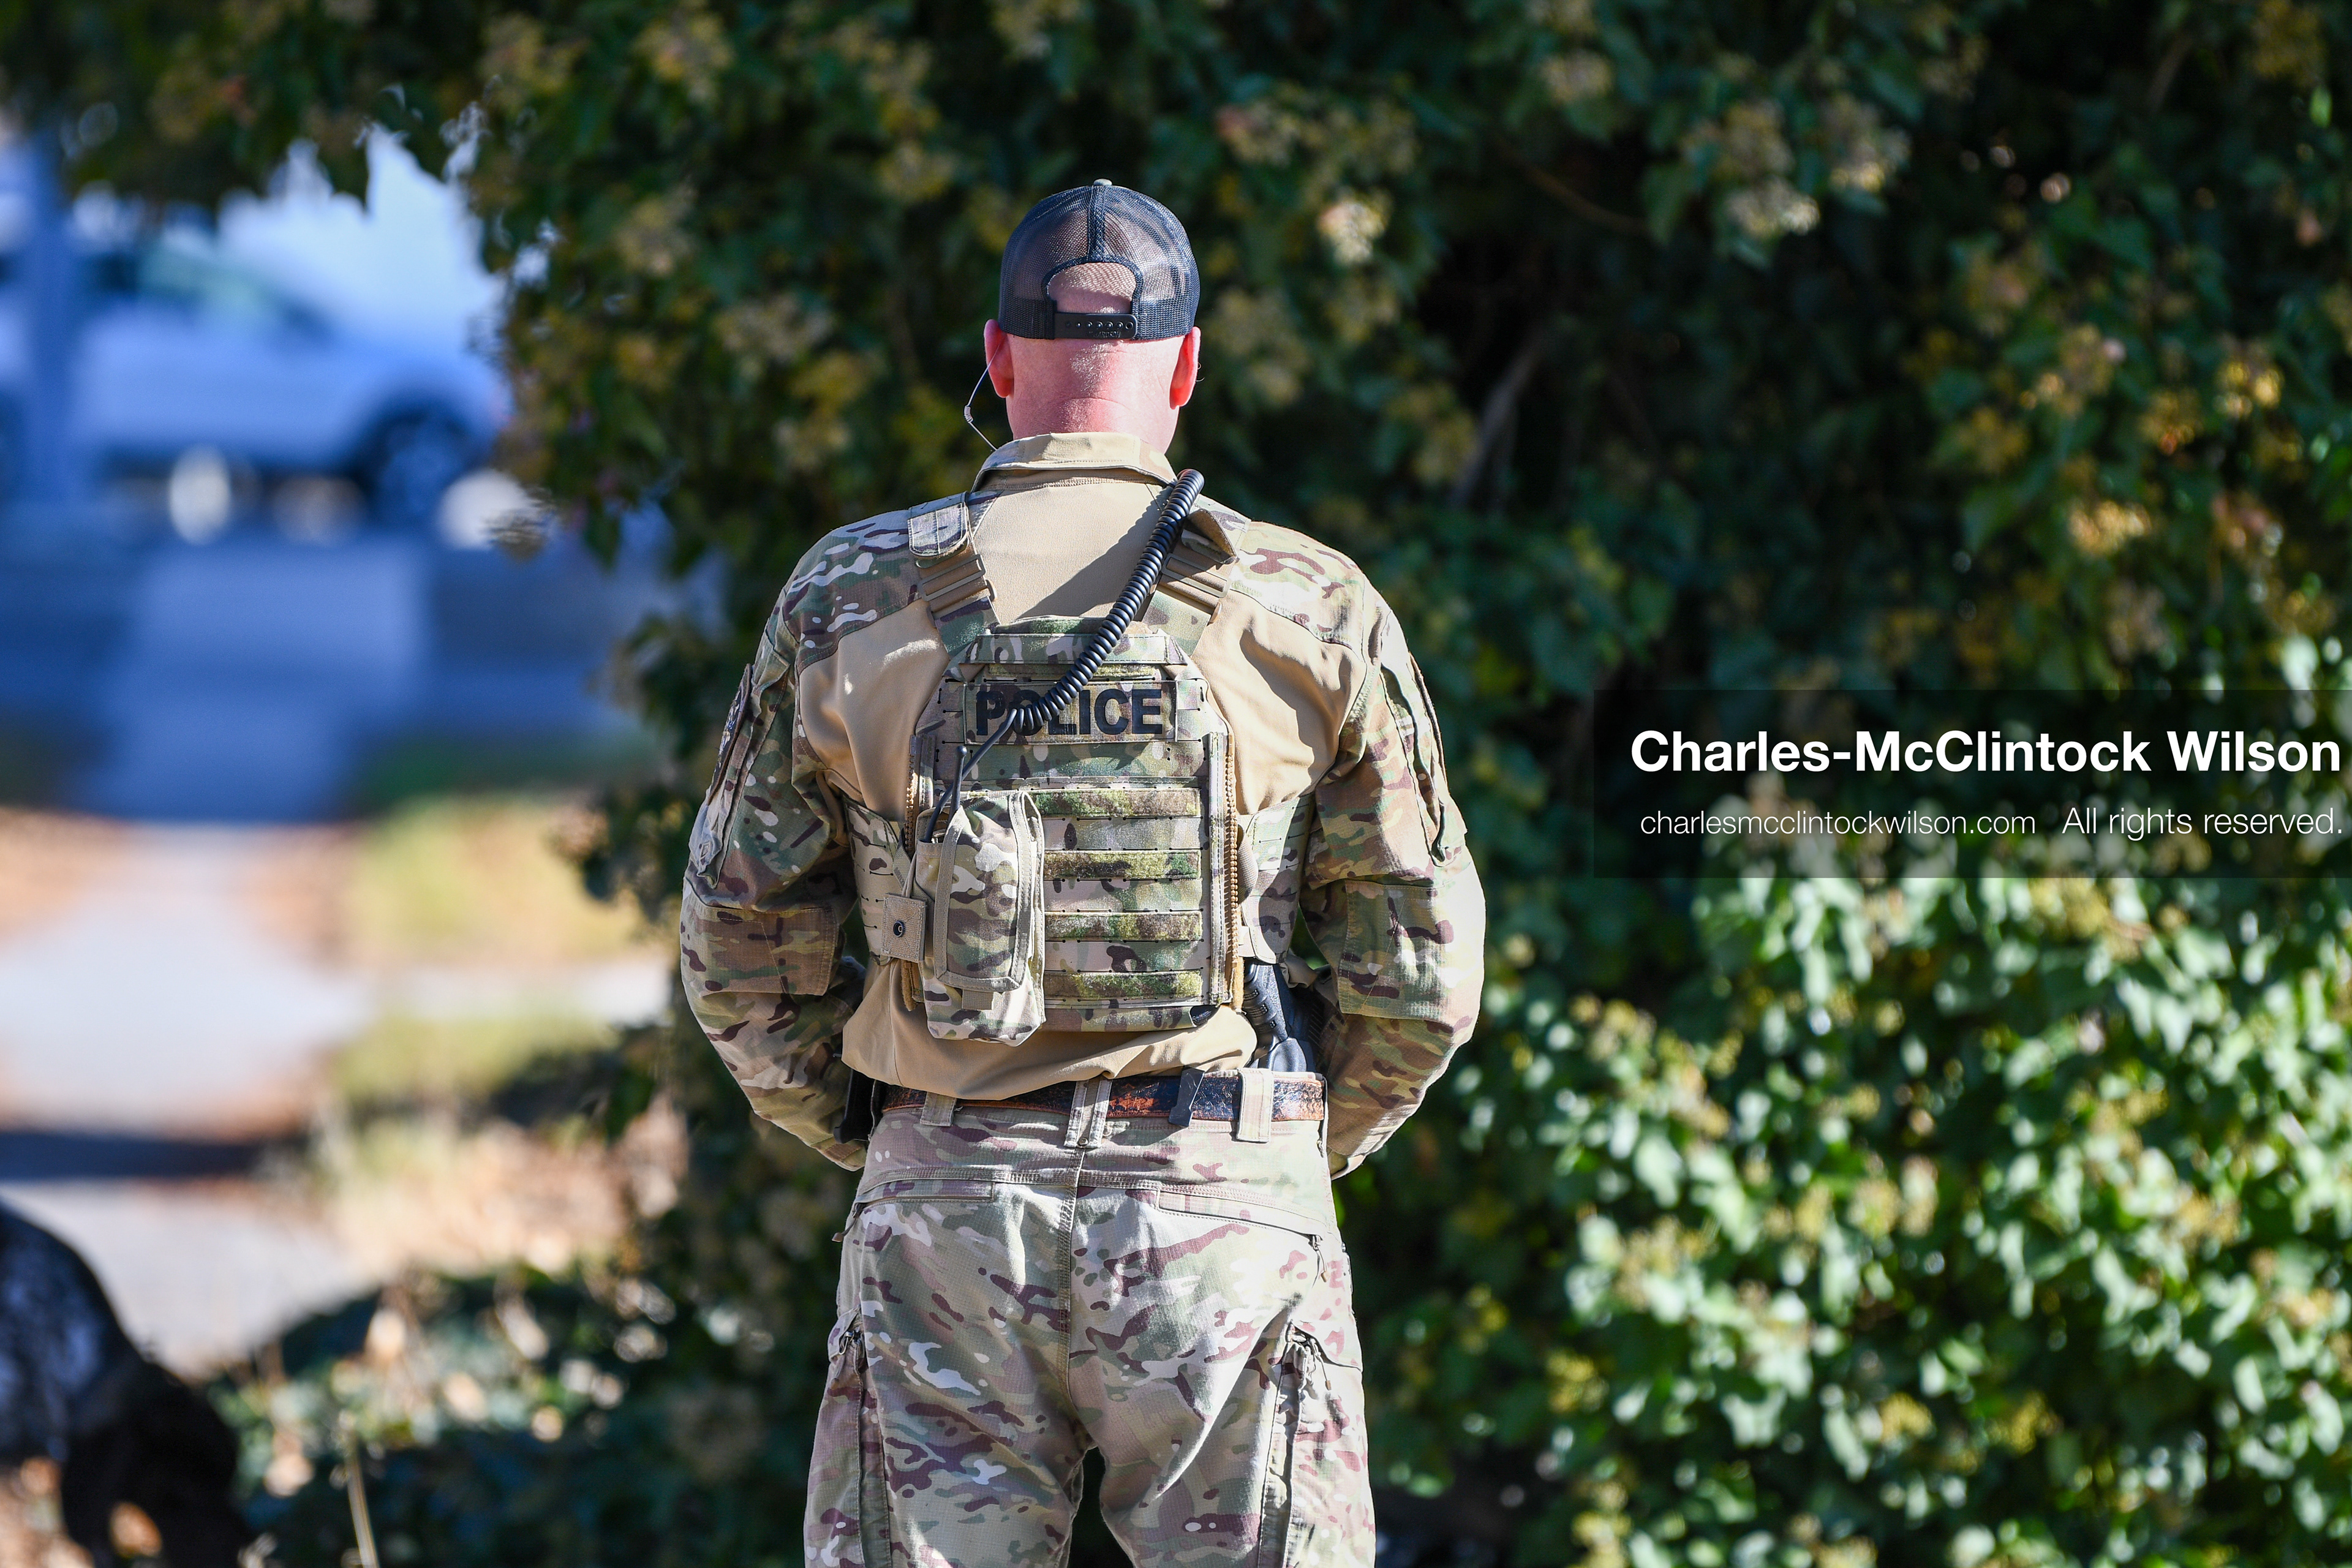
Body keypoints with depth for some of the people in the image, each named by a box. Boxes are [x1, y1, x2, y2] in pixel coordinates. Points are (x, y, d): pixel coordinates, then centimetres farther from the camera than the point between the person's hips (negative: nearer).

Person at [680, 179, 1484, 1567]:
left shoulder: (849, 605, 2)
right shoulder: (1309, 611, -1)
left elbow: (746, 950, 6)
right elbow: (1421, 970, 1)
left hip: (945, 1218, 1)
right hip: (1227, 1218, -1)